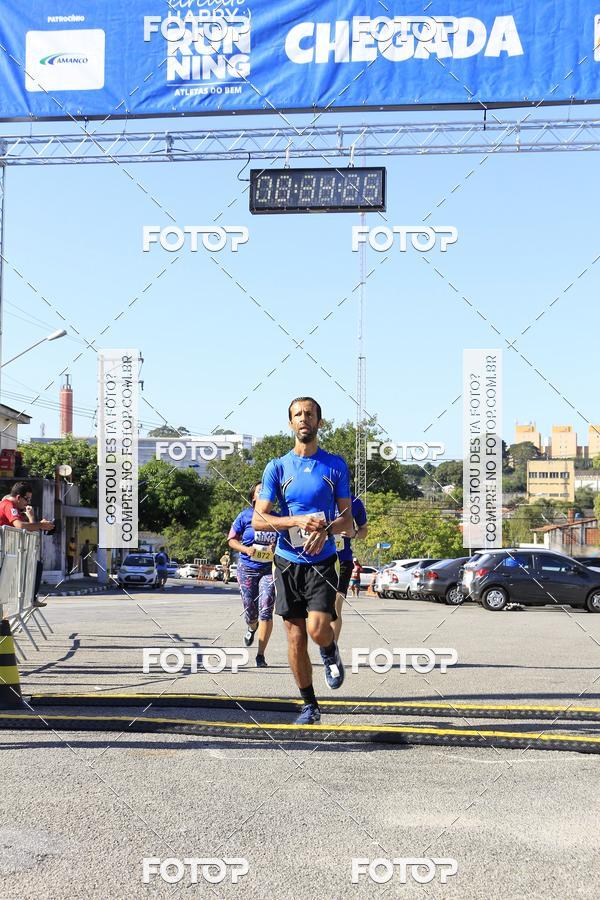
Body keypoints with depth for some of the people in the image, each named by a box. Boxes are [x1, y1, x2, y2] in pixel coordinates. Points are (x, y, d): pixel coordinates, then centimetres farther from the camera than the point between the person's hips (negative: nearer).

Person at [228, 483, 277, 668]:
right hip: (247, 568, 0)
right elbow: (231, 540, 4)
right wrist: (246, 549, -14)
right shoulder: (245, 516, -1)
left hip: (269, 569, 0)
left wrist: (276, 548, -8)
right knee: (250, 612, 6)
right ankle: (252, 628, 46)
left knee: (266, 609, -13)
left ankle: (260, 655, -4)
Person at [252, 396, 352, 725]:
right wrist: (299, 520, -17)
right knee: (295, 637, 4)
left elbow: (347, 518, 6)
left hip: (322, 561, -1)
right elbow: (258, 519, -3)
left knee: (317, 628, -18)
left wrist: (325, 530, -16)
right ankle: (310, 706, 19)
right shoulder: (277, 467, 3)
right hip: (287, 562, 1)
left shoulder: (335, 465, 4)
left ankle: (330, 653, 18)